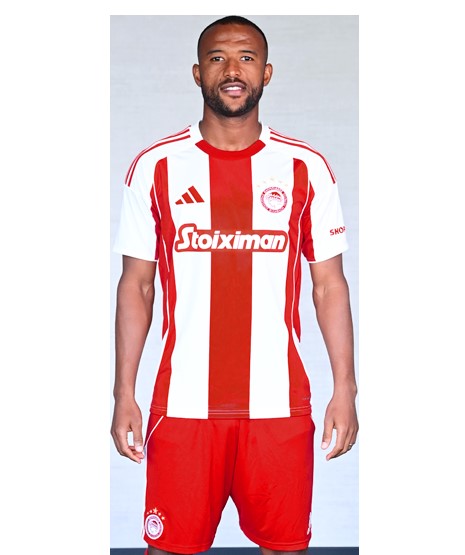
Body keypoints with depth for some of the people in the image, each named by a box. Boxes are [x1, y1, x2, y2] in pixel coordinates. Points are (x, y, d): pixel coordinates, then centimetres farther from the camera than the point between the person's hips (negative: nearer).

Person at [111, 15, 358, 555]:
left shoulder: (306, 168, 2)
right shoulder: (156, 166, 2)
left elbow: (329, 285, 4)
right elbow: (135, 287, 4)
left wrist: (344, 390, -1)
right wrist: (124, 394, 0)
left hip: (279, 404, 1)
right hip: (182, 404, 0)